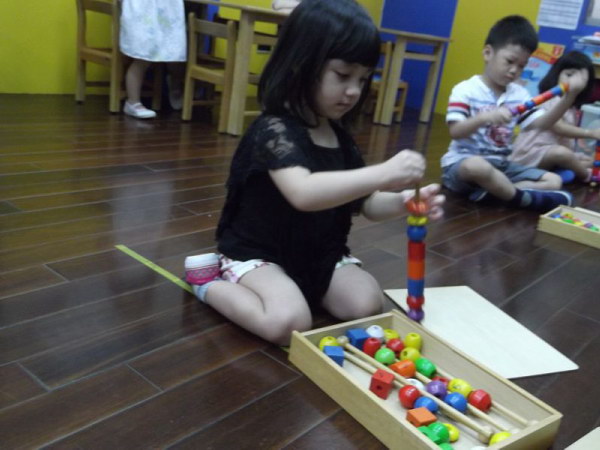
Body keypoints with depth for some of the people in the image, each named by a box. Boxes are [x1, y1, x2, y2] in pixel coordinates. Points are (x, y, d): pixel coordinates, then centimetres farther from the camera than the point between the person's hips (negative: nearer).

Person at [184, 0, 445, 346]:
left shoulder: (341, 137, 4)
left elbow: (365, 203, 6)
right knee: (290, 323, -29)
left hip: (322, 255, 7)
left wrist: (405, 201, -16)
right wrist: (384, 173, -46)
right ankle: (211, 286, -3)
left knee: (368, 306, -14)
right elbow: (304, 193, -41)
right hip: (258, 254, -6)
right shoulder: (274, 129, -23)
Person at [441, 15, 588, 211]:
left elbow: (540, 124, -3)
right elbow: (455, 132, -19)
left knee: (554, 180, -3)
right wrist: (484, 117, -36)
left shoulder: (519, 93, 10)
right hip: (461, 163, -7)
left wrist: (570, 95, -15)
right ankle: (522, 198, -21)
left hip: (500, 164, 7)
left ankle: (490, 191, -23)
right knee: (476, 166, -43)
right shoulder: (465, 90, -7)